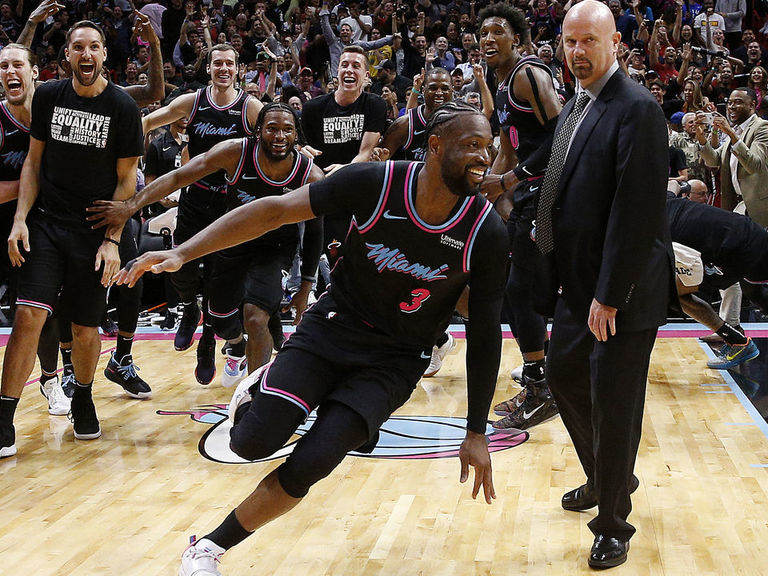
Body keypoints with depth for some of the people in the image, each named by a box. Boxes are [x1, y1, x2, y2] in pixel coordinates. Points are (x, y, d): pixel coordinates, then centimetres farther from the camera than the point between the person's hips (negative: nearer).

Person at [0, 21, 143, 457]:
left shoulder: (122, 106, -5)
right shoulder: (49, 96, 2)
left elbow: (127, 179, -1)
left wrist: (112, 240, -8)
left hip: (94, 232, -1)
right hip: (46, 224, 1)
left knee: (86, 329, 7)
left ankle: (83, 398, 35)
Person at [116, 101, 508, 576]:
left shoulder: (487, 233, -15)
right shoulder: (375, 183, -17)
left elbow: (484, 334, -6)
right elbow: (276, 210, -14)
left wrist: (476, 434, -4)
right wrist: (183, 253, -22)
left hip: (395, 362, 0)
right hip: (331, 327, 0)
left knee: (310, 464, -19)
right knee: (252, 442, -17)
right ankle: (263, 385, 20)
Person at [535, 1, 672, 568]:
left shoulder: (637, 109, -17)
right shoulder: (575, 108, 11)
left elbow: (637, 212, -22)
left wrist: (609, 296, -22)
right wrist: (557, 278, 10)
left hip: (621, 290, -9)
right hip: (576, 284, 9)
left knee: (613, 405, 1)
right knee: (564, 376, 20)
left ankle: (613, 525, 17)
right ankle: (605, 479, 43)